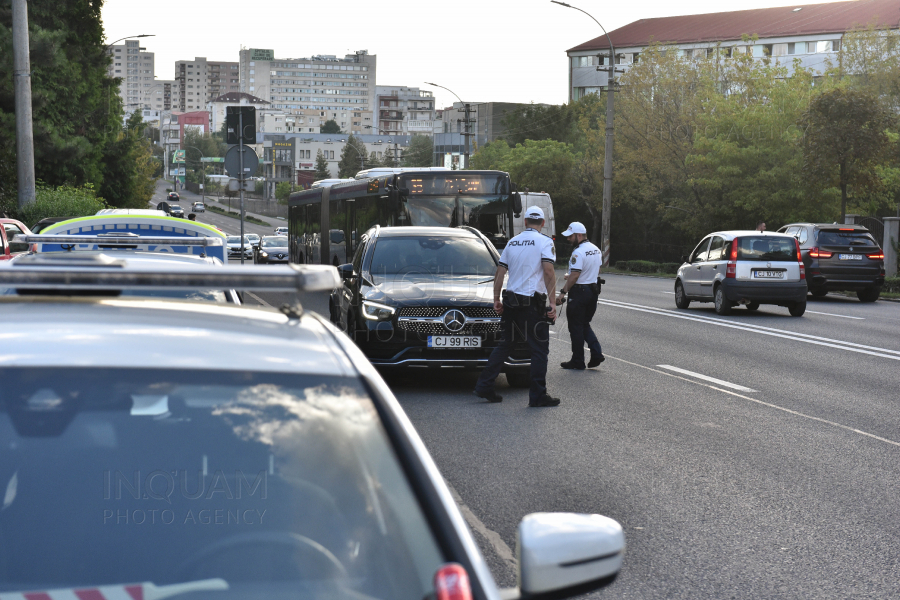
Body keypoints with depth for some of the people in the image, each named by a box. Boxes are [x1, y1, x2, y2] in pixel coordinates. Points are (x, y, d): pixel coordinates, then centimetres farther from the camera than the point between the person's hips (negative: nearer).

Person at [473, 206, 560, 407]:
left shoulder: (512, 242, 12)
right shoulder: (544, 242, -5)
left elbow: (500, 272, 12)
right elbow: (549, 272, -15)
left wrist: (496, 299, 19)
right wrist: (552, 301, -15)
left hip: (511, 300, 6)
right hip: (533, 302, -6)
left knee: (505, 345, 14)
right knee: (539, 349, 1)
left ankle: (484, 386, 13)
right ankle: (538, 395, 1)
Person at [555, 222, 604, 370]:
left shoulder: (578, 253, -19)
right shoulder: (596, 250, 10)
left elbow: (575, 276, -24)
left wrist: (563, 292, -20)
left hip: (579, 292, -9)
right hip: (593, 290, 9)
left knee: (576, 327, 1)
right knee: (585, 325, 18)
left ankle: (577, 361, 6)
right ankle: (596, 353, 5)